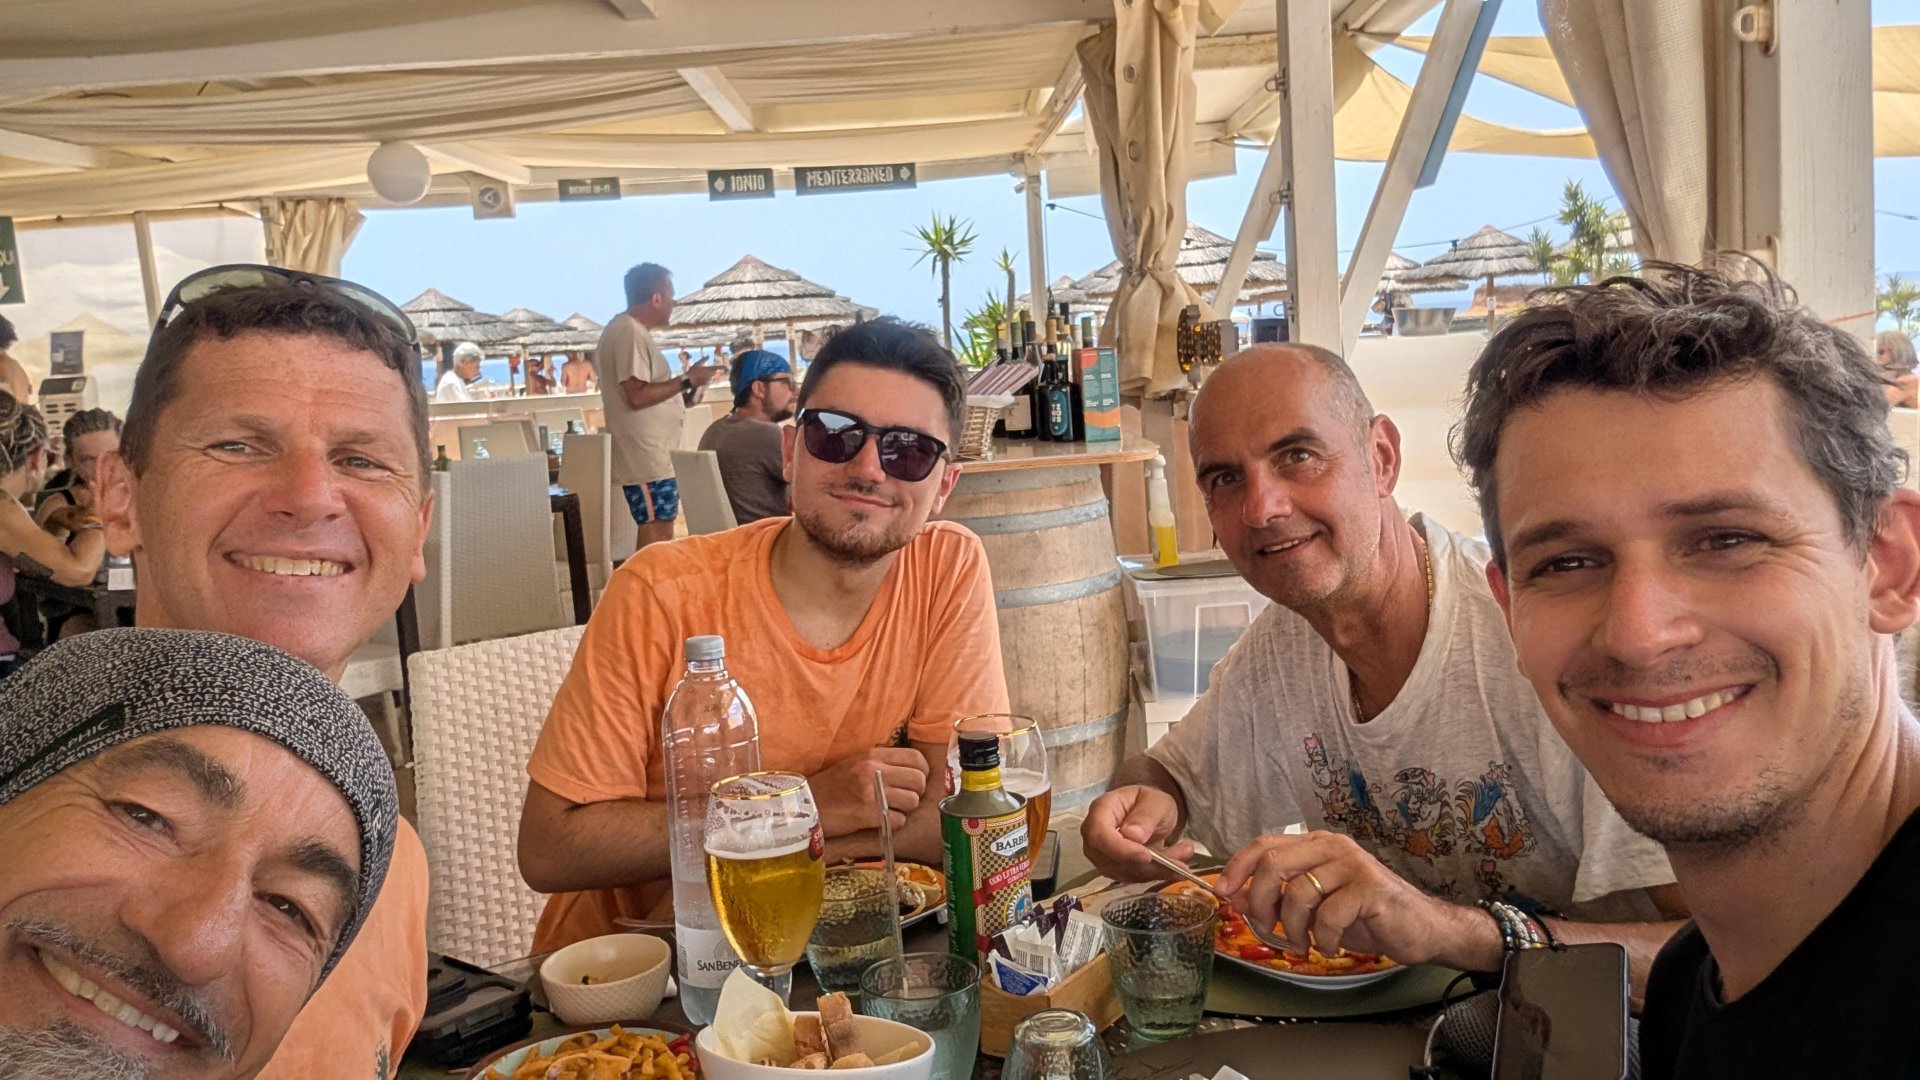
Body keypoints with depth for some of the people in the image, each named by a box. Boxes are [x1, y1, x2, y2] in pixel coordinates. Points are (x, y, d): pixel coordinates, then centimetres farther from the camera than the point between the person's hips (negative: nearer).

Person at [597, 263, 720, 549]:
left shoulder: (631, 330, 17)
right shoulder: (629, 333, -16)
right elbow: (638, 395, -23)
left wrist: (684, 387, 12)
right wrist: (687, 381, -15)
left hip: (652, 455, 10)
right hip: (646, 457, -10)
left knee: (657, 531, 13)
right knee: (657, 532, -9)